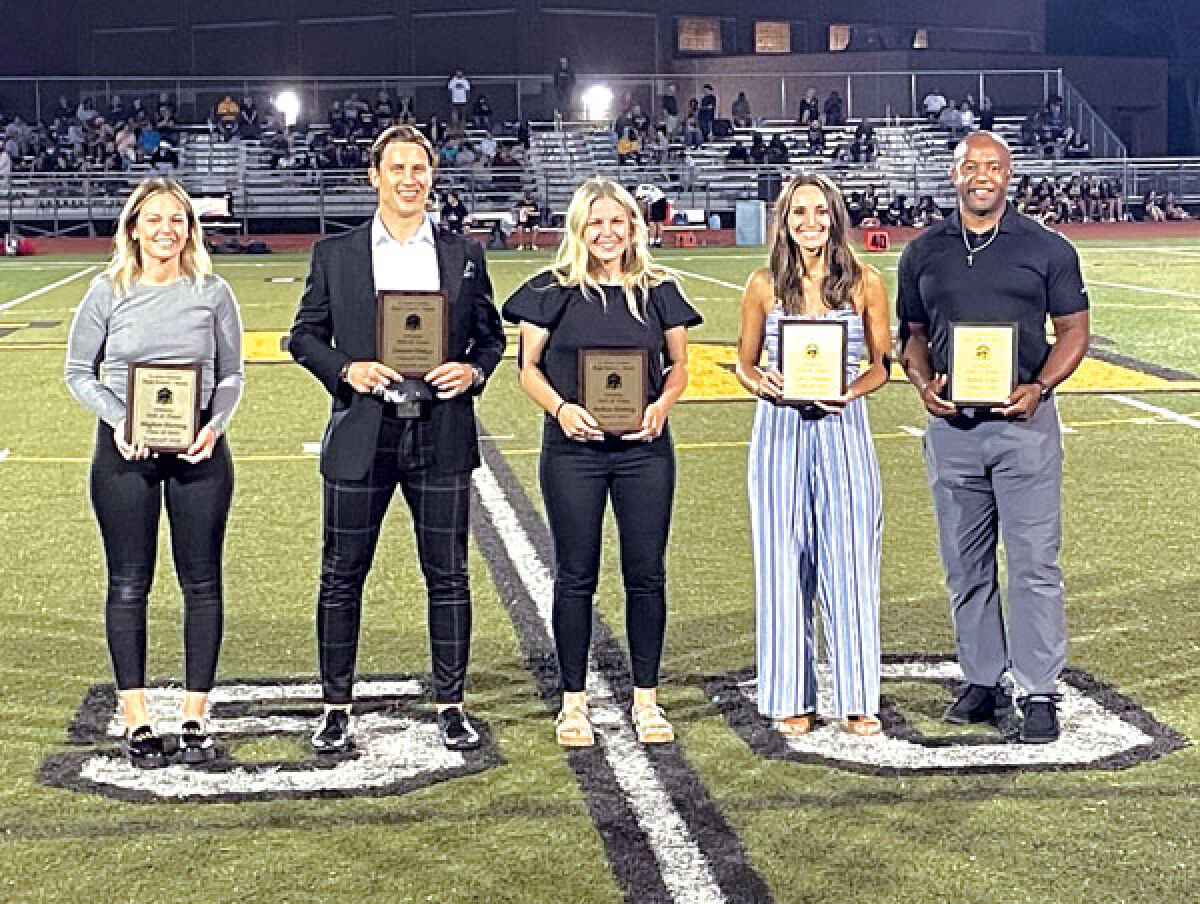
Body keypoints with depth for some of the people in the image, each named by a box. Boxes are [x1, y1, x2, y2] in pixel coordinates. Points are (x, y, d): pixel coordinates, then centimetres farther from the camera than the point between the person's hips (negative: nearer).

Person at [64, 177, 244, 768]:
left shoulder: (212, 292, 2)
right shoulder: (108, 293, 1)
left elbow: (232, 374, 6)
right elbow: (78, 372, 6)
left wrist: (214, 425, -12)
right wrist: (117, 420, -11)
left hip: (199, 449, 0)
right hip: (124, 450, 0)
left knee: (202, 583, 3)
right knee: (128, 585, 3)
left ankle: (195, 715, 13)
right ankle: (136, 720, 11)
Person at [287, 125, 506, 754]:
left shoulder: (464, 255, 9)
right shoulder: (335, 255, 5)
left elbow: (491, 335, 13)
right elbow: (304, 336, 8)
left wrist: (474, 372, -7)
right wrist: (345, 369, -10)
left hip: (441, 436, 1)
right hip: (362, 436, -1)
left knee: (448, 577, 6)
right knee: (342, 577, 5)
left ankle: (449, 706, 19)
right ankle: (336, 708, 18)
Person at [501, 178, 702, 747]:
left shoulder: (658, 291, 5)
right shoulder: (552, 291, 0)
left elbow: (679, 365, 11)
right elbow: (528, 368, 2)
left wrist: (661, 406, -9)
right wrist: (561, 408, -16)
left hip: (644, 448, 2)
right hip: (573, 449, -1)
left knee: (646, 574, 5)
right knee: (576, 576, 4)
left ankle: (646, 700, 18)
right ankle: (574, 702, 16)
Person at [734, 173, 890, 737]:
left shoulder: (864, 283, 3)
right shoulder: (765, 285, 4)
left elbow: (882, 364, 7)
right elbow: (745, 363, 11)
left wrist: (850, 391, -12)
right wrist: (762, 384, -11)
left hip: (843, 431, 0)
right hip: (780, 432, 1)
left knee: (848, 561, 0)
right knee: (784, 561, 3)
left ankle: (857, 698, 11)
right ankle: (792, 698, 13)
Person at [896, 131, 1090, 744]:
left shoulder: (1048, 249, 3)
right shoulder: (923, 252, 9)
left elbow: (1073, 330, 5)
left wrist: (1039, 387, -11)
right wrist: (923, 383, -5)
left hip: (1023, 422, -3)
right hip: (951, 423, 3)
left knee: (1034, 564, -4)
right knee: (966, 566, 10)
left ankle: (1040, 693, 3)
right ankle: (983, 682, 21)